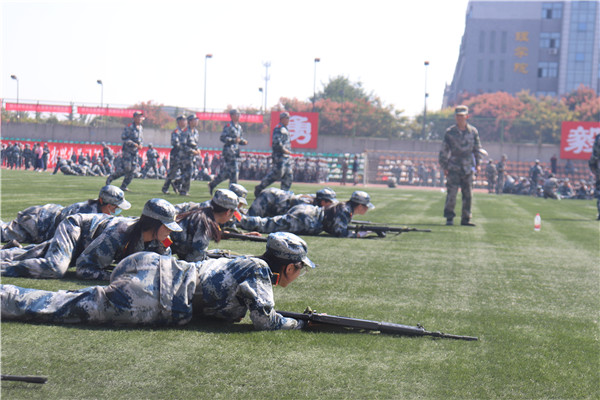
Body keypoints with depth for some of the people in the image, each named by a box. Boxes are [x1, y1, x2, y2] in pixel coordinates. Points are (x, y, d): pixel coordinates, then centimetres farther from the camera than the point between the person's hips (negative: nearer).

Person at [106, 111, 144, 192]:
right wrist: (134, 144, -21)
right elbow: (124, 137, -17)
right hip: (127, 151, -7)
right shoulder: (129, 127, -11)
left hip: (135, 152, 7)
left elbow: (141, 139, 24)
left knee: (132, 171, 2)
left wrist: (140, 144, 1)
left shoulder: (141, 128, 13)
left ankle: (124, 186, 10)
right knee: (126, 168, -14)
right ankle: (110, 178, 2)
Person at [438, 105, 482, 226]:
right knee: (451, 192, -10)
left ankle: (465, 219, 12)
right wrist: (444, 166, -1)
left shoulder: (473, 131, 4)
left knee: (468, 194, 4)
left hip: (468, 167, 2)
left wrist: (477, 163, 11)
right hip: (453, 167, -2)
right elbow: (444, 150, 3)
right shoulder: (450, 132, -1)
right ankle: (449, 217, -3)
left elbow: (477, 148, 15)